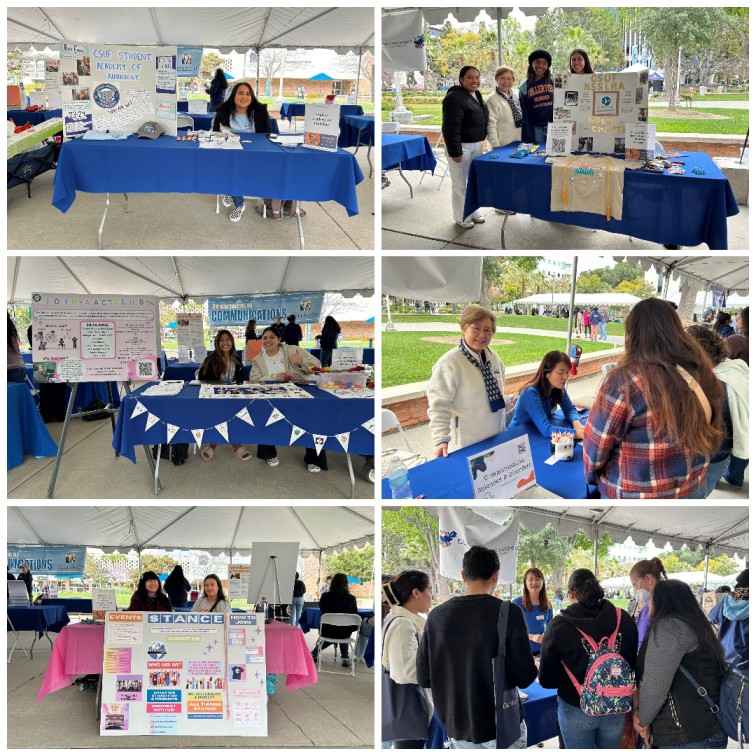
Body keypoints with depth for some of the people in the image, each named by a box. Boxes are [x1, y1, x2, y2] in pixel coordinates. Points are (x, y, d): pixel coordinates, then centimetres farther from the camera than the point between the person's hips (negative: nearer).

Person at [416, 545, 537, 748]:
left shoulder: (437, 616, -5)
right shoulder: (509, 613, -15)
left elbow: (423, 679, 1)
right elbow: (524, 677, -15)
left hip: (457, 730, 3)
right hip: (502, 728, -3)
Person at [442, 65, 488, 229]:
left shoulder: (476, 96, 10)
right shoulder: (455, 98, -20)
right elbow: (451, 128, -23)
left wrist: (480, 141, 19)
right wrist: (454, 151, -24)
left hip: (477, 145, 9)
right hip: (461, 146, -9)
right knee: (460, 184, 1)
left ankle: (474, 212, 30)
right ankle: (461, 217, 12)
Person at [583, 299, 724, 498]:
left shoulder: (626, 380, -22)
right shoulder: (700, 371, -4)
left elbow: (597, 443, -14)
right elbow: (711, 432, 7)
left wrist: (593, 475, 5)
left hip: (637, 495, -5)